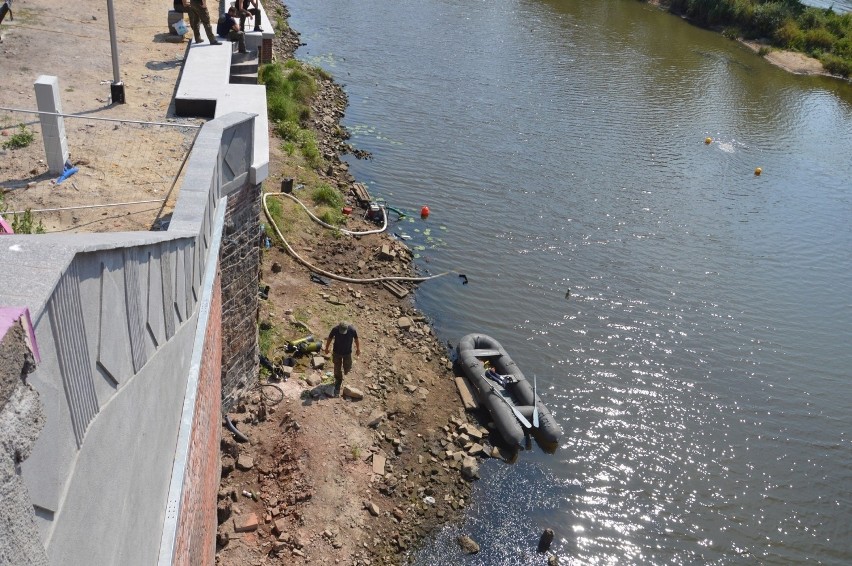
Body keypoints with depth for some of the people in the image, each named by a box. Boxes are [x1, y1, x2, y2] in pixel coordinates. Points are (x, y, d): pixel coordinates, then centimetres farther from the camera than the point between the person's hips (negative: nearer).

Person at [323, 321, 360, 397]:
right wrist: (326, 348, 4)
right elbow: (330, 338, -8)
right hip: (337, 352, 0)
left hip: (347, 352, 0)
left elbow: (356, 339, -8)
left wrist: (358, 349, 5)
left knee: (347, 367, 18)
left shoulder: (352, 330, -28)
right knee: (337, 368, 14)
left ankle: (346, 371, 56)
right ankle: (338, 381, 40)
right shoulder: (335, 329, -28)